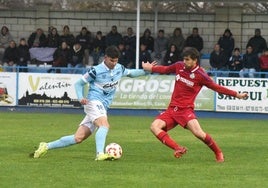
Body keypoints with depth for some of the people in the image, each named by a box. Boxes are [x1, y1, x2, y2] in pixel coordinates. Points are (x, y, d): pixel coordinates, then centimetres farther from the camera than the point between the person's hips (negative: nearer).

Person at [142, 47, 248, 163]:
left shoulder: (200, 75, -9)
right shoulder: (179, 66, 4)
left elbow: (217, 87, -3)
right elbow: (165, 69, 24)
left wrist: (237, 95, -5)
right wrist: (150, 68, 29)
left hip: (186, 109, -5)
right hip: (172, 109, 5)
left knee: (198, 133, -26)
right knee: (154, 127, -18)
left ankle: (218, 153, -1)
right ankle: (178, 149, -19)